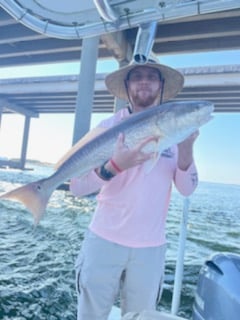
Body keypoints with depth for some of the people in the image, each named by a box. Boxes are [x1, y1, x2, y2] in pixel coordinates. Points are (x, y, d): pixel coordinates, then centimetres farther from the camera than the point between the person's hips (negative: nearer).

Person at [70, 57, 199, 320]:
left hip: (151, 246, 2)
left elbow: (187, 189, -3)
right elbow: (77, 187, -14)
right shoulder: (109, 126, -6)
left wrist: (186, 148, -20)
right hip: (104, 240, -1)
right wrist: (115, 165, -31)